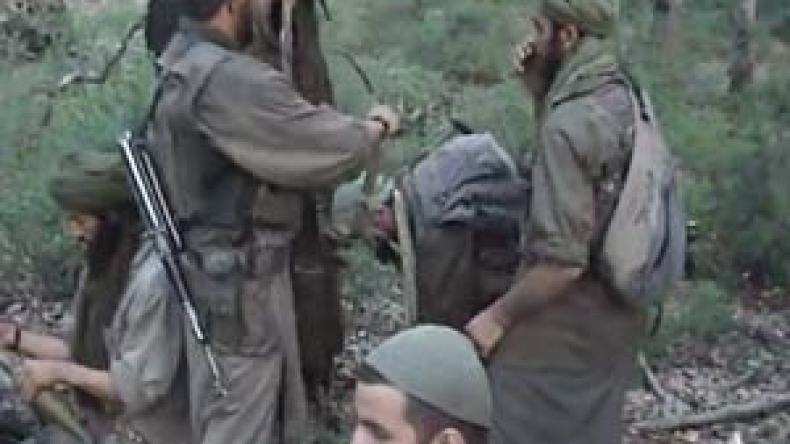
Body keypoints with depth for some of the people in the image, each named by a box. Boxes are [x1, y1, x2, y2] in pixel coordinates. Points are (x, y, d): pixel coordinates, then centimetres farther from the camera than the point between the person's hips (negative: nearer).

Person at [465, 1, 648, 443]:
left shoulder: (571, 125, -25)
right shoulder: (624, 96, 0)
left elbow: (562, 261, -28)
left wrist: (497, 316, -16)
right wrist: (540, 90, 4)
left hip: (565, 331, -8)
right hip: (614, 315, 8)